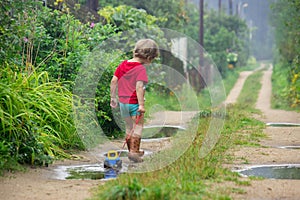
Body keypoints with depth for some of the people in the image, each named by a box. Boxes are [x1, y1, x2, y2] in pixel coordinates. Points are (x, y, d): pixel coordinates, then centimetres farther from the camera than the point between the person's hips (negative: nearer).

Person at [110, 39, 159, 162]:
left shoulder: (123, 64, 5)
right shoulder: (141, 69, -16)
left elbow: (113, 81, 7)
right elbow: (139, 86, -27)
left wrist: (113, 98, 14)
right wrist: (141, 105, -28)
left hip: (122, 102, 7)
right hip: (135, 103, -7)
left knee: (129, 127, 19)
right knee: (138, 127, 5)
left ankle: (133, 151, 31)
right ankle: (133, 151, -1)